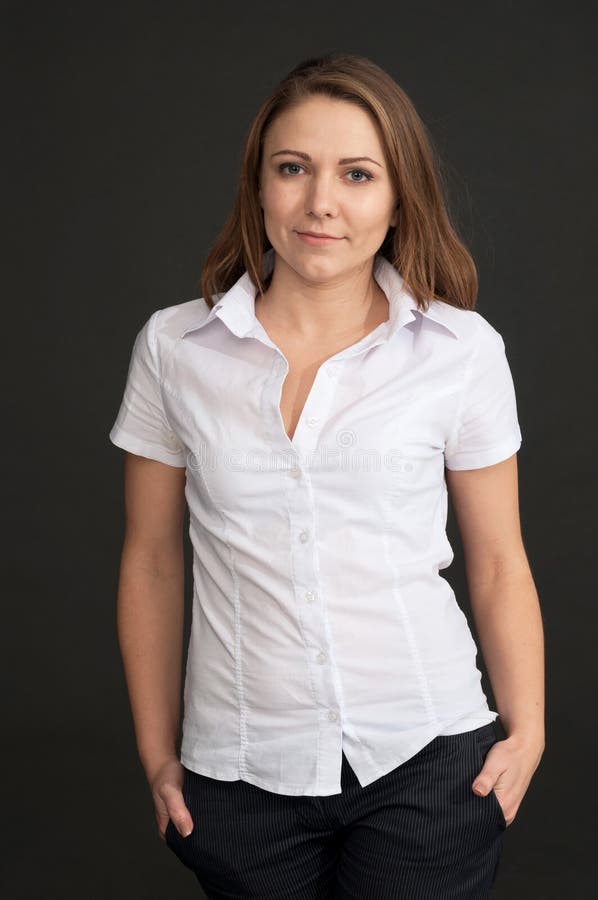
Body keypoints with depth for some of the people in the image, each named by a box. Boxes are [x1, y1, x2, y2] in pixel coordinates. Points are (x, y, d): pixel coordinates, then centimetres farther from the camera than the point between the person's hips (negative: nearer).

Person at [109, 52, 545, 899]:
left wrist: (526, 733, 0)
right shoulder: (173, 346, -1)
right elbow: (153, 560, 5)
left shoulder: (463, 350, -3)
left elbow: (499, 565, 4)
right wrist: (157, 755, 8)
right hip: (240, 772, 1)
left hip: (425, 760, -1)